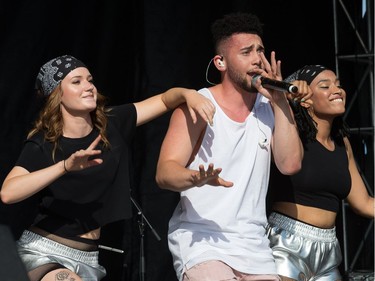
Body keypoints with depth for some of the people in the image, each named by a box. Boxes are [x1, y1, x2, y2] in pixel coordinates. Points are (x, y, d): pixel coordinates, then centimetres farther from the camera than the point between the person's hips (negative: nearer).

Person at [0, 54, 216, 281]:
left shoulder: (112, 124, 1)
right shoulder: (43, 144, -10)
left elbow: (166, 100, 5)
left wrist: (188, 94, -19)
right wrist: (66, 165, -32)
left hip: (91, 257, 5)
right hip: (45, 251, -5)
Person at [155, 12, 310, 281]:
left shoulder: (270, 108, 10)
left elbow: (290, 164, -3)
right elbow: (164, 171, -12)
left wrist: (280, 101, -6)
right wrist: (196, 178, -34)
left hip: (255, 247, 5)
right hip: (202, 240, -5)